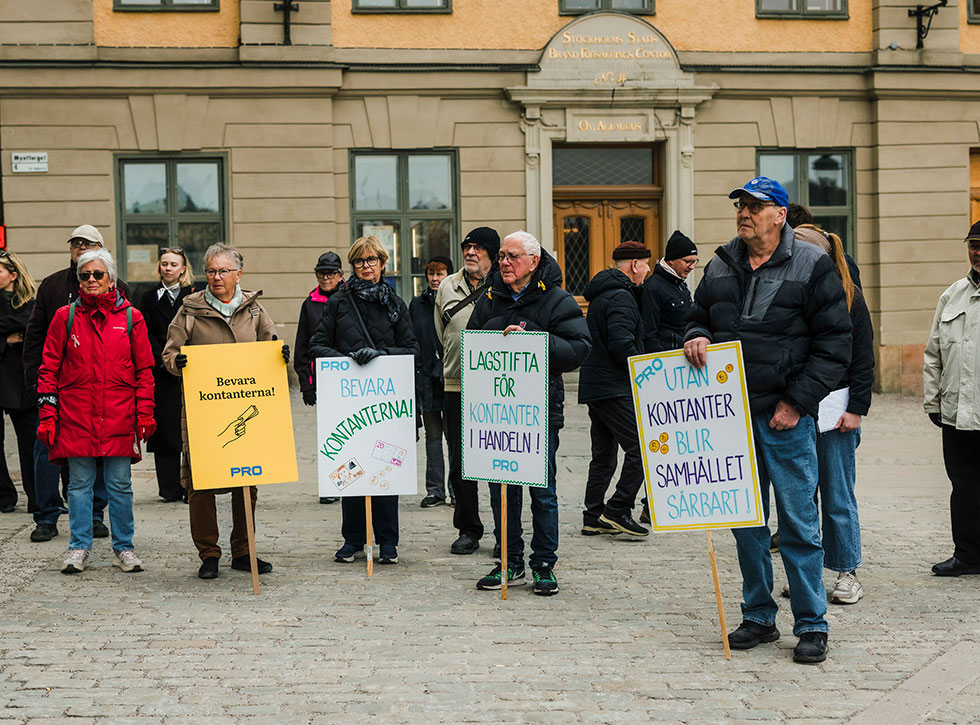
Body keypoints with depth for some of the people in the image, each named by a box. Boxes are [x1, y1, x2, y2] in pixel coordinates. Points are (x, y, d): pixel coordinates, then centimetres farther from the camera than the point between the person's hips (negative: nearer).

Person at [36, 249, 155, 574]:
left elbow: (144, 369, 6)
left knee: (120, 484, 4)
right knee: (79, 483, 5)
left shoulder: (131, 317, 5)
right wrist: (47, 414, 1)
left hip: (120, 416, 0)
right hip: (76, 415, 0)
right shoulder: (66, 317, 5)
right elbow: (49, 368, 7)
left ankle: (123, 548, 15)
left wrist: (145, 413, 0)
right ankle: (79, 547, 16)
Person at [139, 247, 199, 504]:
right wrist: (164, 361, -9)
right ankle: (170, 489, 6)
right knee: (165, 427, 1)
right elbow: (147, 335, 4)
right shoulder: (150, 298, 11)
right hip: (161, 374, 2)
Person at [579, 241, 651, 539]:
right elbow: (622, 345, -23)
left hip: (593, 388, 11)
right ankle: (617, 510, -8)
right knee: (640, 447, -8)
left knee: (603, 455, 14)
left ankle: (594, 517, 16)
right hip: (615, 389, -11)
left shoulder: (602, 295, 19)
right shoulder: (621, 297, -13)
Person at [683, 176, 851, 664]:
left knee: (799, 522, -2)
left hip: (785, 416, -5)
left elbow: (834, 345, -5)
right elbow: (698, 317, 24)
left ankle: (811, 626, 7)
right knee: (746, 521, 10)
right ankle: (758, 618, 21)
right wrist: (696, 338, -2)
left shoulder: (812, 267, -3)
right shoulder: (720, 267, 11)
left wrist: (796, 401, -11)